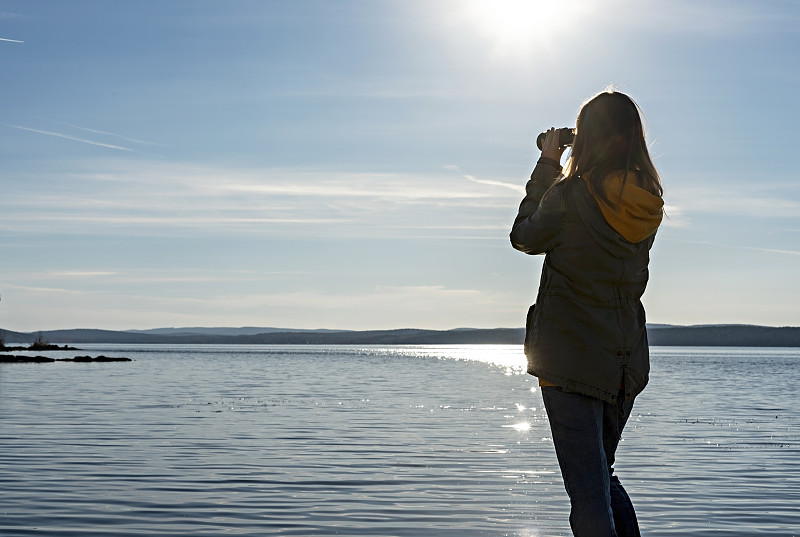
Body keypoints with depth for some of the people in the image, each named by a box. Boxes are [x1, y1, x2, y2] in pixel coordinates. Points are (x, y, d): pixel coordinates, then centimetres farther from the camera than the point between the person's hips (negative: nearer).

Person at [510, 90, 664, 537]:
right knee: (602, 474, 25)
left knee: (589, 495, -2)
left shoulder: (569, 193, -15)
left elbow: (525, 236, 3)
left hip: (571, 359, -6)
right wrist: (556, 173, 15)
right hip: (627, 362, 6)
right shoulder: (649, 201, 1)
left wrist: (547, 165, 8)